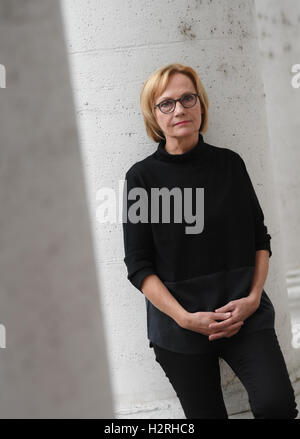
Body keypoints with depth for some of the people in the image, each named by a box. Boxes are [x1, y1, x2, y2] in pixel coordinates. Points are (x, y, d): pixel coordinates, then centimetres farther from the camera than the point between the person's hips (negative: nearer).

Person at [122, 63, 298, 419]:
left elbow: (260, 239, 10)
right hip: (179, 323, -1)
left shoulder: (229, 163, 5)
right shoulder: (142, 176, -3)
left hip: (244, 313, 1)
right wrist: (185, 318, -13)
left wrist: (253, 297, -6)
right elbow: (138, 266, -4)